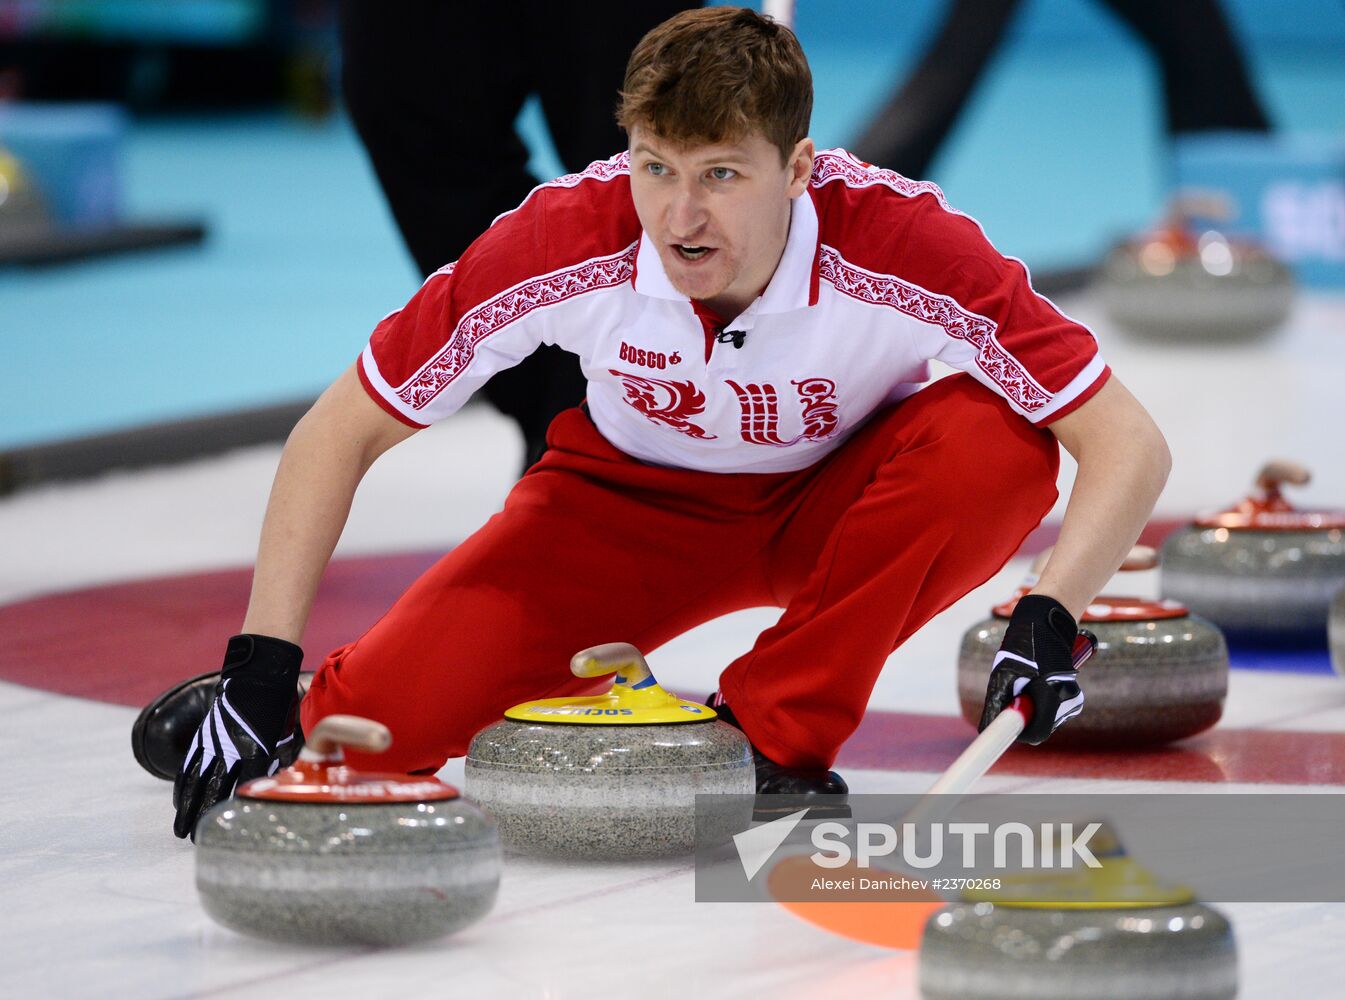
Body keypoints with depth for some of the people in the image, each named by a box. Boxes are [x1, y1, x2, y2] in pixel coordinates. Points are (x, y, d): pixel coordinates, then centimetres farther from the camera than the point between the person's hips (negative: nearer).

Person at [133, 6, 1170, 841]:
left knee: (994, 439, -33)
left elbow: (1129, 445, -29)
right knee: (384, 723, -22)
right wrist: (264, 661, -26)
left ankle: (776, 738, -15)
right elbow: (342, 430, -19)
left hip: (832, 505, 0)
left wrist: (1050, 618, -46)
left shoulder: (903, 246, -33)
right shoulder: (564, 242, -29)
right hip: (634, 501, 0)